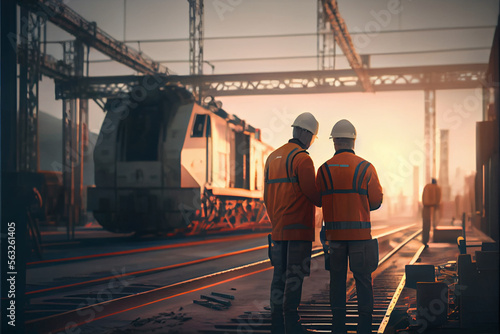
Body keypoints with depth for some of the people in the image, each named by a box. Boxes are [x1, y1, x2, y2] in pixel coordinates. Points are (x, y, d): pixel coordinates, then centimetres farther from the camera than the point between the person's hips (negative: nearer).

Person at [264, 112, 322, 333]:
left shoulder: (272, 158, 14)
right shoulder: (302, 159, -11)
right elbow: (313, 193, -14)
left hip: (278, 229, 8)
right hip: (299, 228, -8)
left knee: (280, 275, 9)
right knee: (294, 276, -5)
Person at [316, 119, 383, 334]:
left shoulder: (324, 170, 0)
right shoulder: (366, 168, -4)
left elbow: (319, 201, 6)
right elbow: (376, 201, 0)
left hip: (334, 232, 2)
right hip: (360, 232, -2)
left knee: (337, 280, 9)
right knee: (363, 280, 4)